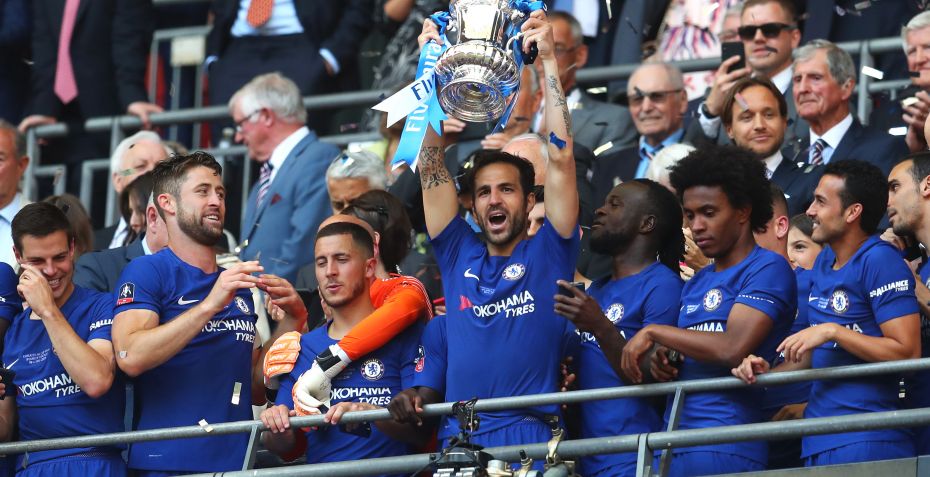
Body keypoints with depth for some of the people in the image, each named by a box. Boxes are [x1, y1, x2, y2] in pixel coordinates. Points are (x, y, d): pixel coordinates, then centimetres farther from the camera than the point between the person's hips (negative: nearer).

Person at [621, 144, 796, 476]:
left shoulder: (768, 269, -4)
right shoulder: (695, 284, 21)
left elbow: (732, 349, -16)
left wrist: (654, 333, -7)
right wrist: (661, 363, 3)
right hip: (674, 444, 7)